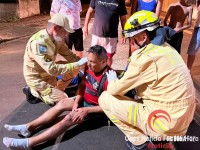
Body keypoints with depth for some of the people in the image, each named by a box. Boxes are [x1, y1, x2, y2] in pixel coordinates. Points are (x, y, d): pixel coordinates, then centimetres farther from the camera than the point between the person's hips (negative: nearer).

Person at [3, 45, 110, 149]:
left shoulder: (108, 78, -31)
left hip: (96, 107, -9)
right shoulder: (89, 68, -6)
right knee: (62, 103, 1)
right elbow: (82, 85, 7)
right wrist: (76, 101, -9)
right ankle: (28, 127, 2)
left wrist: (86, 110, -28)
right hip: (86, 100, 9)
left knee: (69, 118, -24)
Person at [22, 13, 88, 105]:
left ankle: (56, 90, 5)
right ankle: (34, 92, 4)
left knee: (75, 69, -1)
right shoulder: (39, 42, -33)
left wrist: (84, 63, -16)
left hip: (49, 73, 8)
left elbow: (69, 56, -1)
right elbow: (52, 69, -38)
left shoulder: (57, 38, -7)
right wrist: (78, 64, -34)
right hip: (37, 78, -8)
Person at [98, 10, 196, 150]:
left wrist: (112, 79, 9)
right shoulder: (166, 48, 5)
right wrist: (124, 76, 11)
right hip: (181, 118, 9)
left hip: (166, 123, -9)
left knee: (105, 99, -5)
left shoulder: (147, 57, -22)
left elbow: (115, 90, -12)